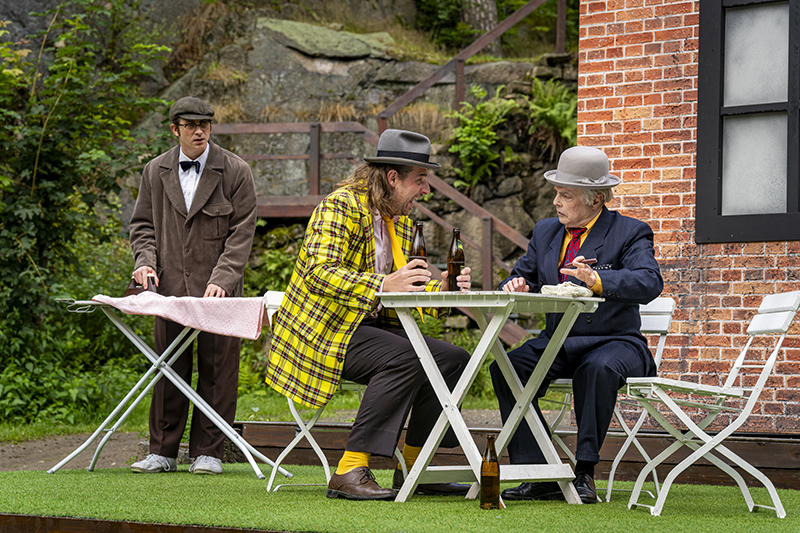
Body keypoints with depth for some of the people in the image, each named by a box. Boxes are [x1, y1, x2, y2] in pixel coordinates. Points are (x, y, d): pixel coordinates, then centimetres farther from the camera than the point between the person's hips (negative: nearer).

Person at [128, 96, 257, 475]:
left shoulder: (235, 171, -1)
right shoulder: (155, 172, 9)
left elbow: (242, 232, -4)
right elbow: (142, 224, 16)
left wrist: (222, 279, -15)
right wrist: (145, 259, -4)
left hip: (219, 289, -2)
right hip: (171, 285, 2)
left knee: (216, 370, 0)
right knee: (169, 369, 5)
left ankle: (208, 452, 7)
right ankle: (162, 451, 11)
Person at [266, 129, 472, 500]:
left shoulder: (401, 221, 16)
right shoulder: (341, 206, -13)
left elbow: (401, 293, 18)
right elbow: (319, 273, -26)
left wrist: (439, 288, -3)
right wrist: (384, 285, -37)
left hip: (373, 324, 9)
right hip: (323, 329, -9)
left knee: (454, 359, -7)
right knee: (405, 359, -31)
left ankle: (413, 469, 0)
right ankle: (350, 472, -30)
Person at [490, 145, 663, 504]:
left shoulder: (630, 233, -4)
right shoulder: (545, 232, 14)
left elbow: (649, 283, -21)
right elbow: (523, 276, 17)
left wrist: (597, 281, -38)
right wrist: (517, 286, -10)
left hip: (614, 343, -5)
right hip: (557, 341, 5)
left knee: (598, 369, -38)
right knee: (506, 367, -21)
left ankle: (585, 474, -29)